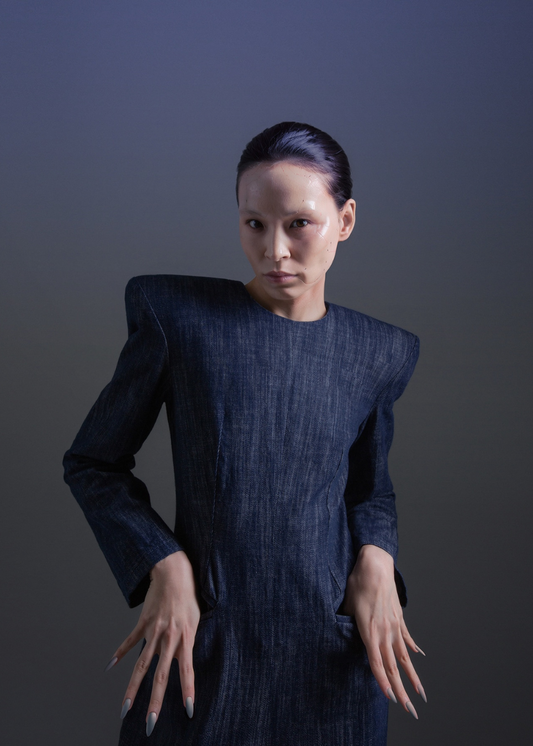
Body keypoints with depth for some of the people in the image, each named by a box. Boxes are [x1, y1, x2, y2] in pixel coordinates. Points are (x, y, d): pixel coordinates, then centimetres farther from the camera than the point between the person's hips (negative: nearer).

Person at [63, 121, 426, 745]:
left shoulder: (382, 352, 2)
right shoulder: (176, 312, -6)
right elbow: (91, 463, 1)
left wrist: (376, 555, -5)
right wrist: (163, 565, -13)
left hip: (333, 659, 2)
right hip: (197, 657, -2)